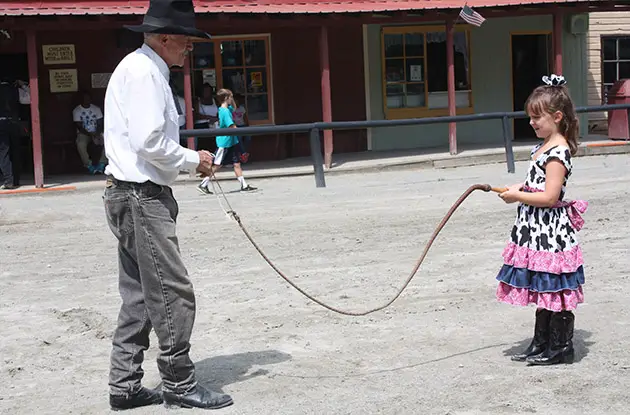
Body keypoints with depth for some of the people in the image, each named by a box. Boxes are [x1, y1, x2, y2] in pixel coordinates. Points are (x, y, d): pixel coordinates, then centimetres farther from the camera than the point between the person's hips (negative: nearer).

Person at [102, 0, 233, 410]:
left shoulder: (146, 69, 17)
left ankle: (125, 385, 19)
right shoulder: (143, 70, -14)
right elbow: (150, 143, -22)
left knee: (139, 294, 13)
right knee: (174, 292, -5)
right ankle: (179, 384, 4)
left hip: (137, 195, 11)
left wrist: (186, 160, 6)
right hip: (140, 196, -11)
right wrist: (193, 160, -9)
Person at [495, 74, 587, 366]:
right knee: (541, 290, 16)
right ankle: (541, 343, 26)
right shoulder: (543, 147, 12)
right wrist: (519, 188, 5)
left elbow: (549, 196, -24)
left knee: (554, 291, 1)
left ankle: (561, 347, 12)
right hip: (537, 232, 10)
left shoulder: (558, 152, -18)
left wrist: (518, 196, -14)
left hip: (550, 233, -10)